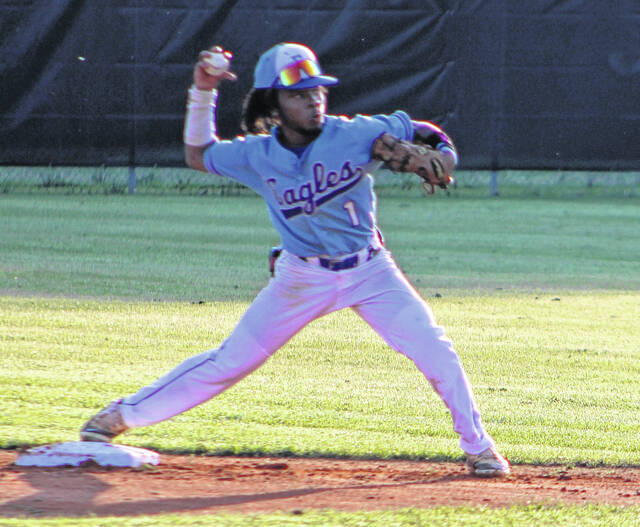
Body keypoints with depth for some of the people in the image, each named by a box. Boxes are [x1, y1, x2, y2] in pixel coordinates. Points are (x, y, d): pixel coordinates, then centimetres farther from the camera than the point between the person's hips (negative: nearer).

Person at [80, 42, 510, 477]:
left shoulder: (356, 135, -15)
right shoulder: (257, 156, -10)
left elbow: (422, 132, -2)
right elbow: (198, 155, 6)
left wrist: (442, 153, -23)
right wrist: (202, 92, -6)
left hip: (370, 271, 0)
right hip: (302, 277, 0)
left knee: (434, 349, -14)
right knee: (232, 359, 0)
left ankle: (479, 447, 2)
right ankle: (123, 414, 14)